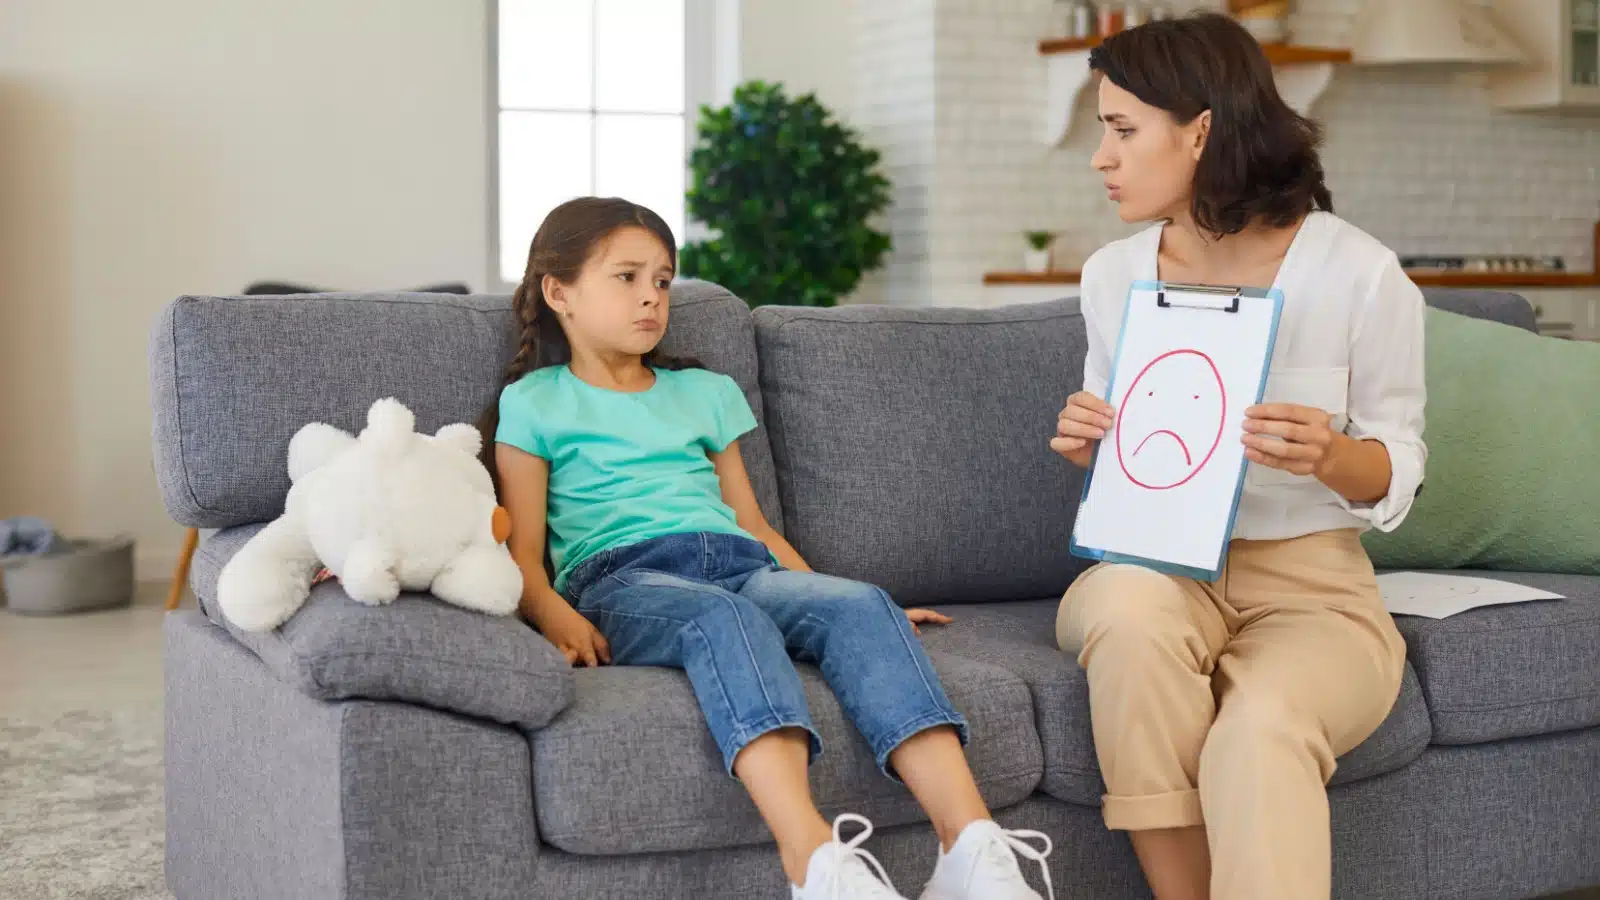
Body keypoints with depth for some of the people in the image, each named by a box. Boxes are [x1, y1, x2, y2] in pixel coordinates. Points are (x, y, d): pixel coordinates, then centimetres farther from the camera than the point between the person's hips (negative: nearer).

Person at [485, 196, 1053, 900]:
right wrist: (557, 618, -14)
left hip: (738, 564, 4)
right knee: (723, 616, -39)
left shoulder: (704, 393, 32)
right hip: (621, 579, -4)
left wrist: (825, 595, 14)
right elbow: (524, 551, 8)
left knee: (861, 606, -28)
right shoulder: (535, 404, 18)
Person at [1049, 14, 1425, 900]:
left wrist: (1332, 458, -25)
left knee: (1259, 733, -37)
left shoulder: (1359, 274, -10)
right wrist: (1087, 443, -7)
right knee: (1130, 613, -35)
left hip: (1309, 580, -3)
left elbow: (1398, 474, -2)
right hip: (1153, 564, 3)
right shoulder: (1112, 273, 2)